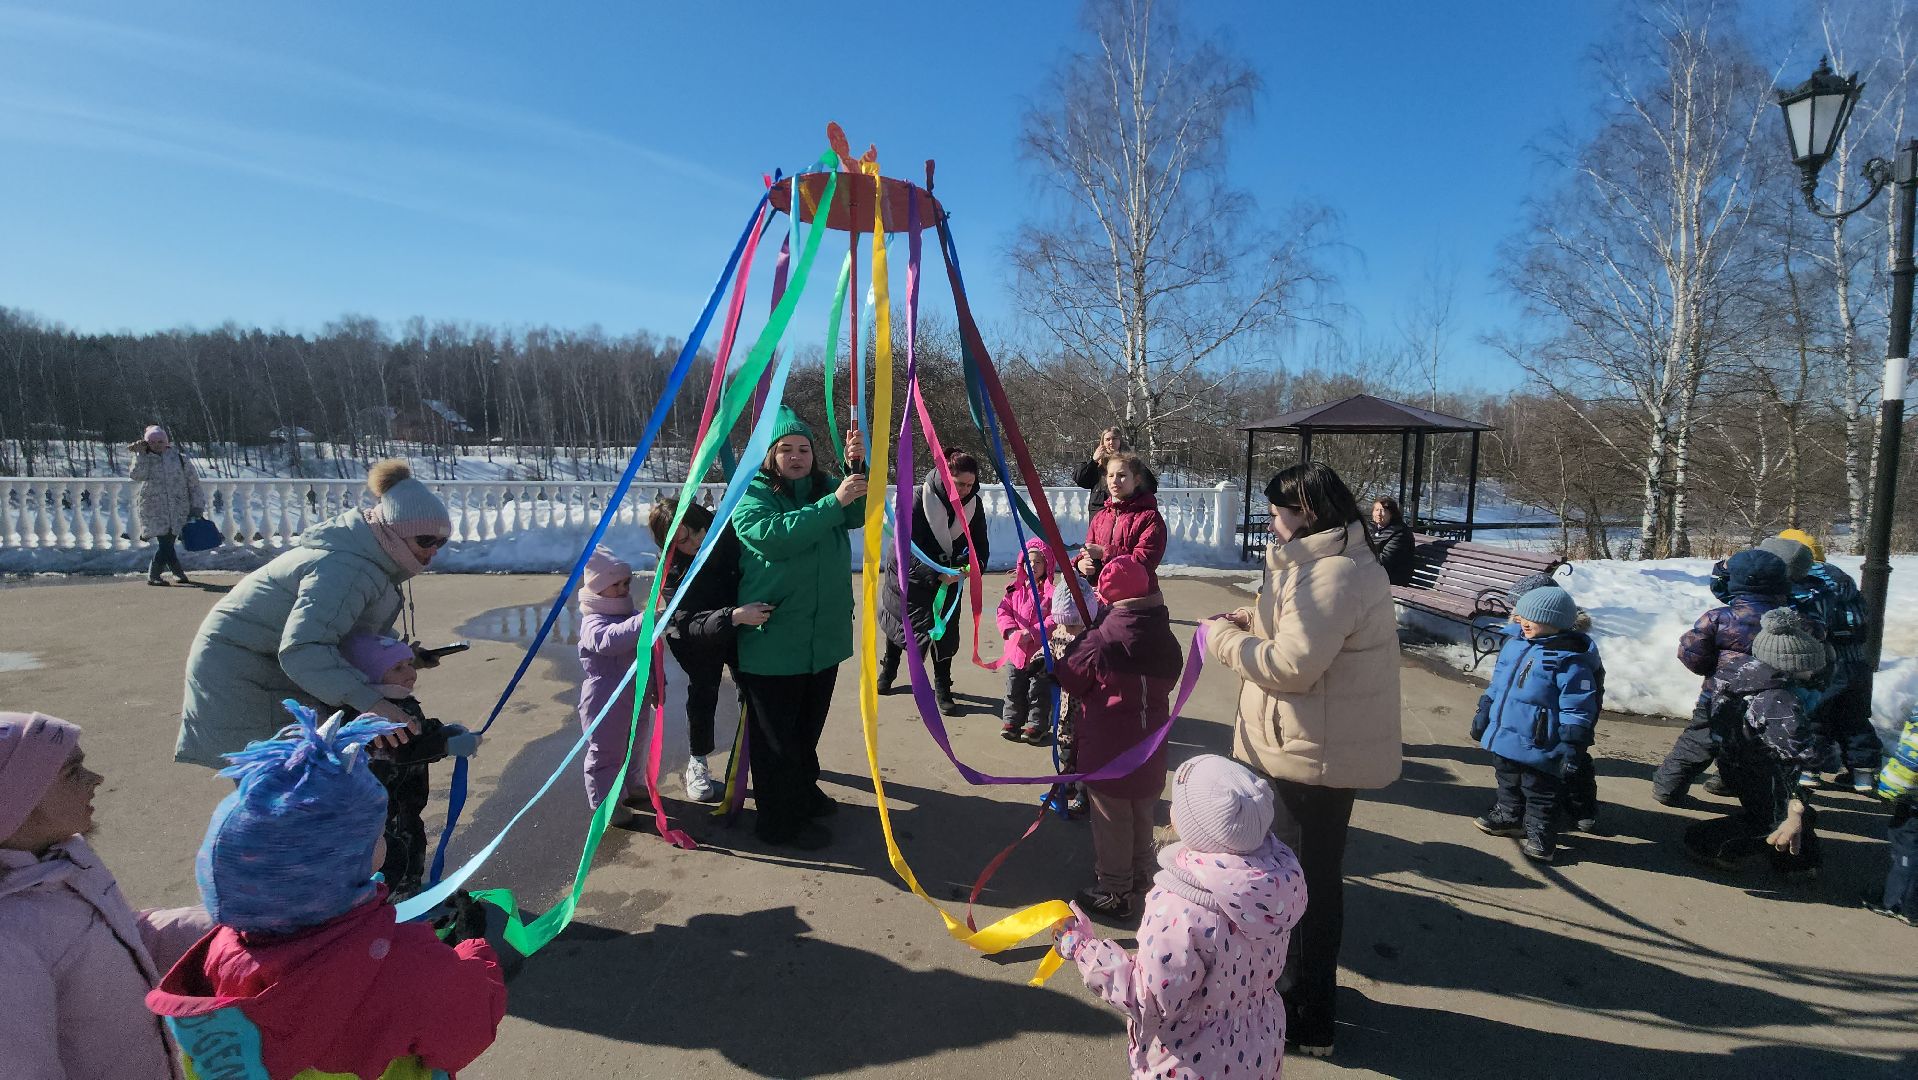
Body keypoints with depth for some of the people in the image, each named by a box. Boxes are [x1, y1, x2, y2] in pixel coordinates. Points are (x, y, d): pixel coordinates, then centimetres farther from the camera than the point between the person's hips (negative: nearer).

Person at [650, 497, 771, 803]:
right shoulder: (672, 573, -31)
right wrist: (735, 616, -54)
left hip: (741, 627, 3)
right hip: (700, 641, -2)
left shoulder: (727, 534, -25)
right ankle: (697, 766, 23)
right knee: (703, 692, 3)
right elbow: (690, 624, -40)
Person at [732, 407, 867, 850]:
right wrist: (834, 502, -31)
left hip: (825, 636, 6)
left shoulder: (825, 486, 8)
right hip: (773, 642, -6)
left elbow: (858, 515, -9)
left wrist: (857, 466, -25)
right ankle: (779, 821, 18)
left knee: (809, 726, 22)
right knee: (777, 734, 5)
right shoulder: (753, 495, -9)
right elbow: (774, 535, -28)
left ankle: (804, 792, 42)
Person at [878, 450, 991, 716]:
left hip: (948, 575, 2)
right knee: (898, 620, 16)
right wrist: (936, 574, -40)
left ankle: (942, 689, 6)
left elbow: (980, 544, -9)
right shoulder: (919, 499, -27)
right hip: (908, 573, -2)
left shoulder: (974, 503, -13)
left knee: (946, 629, -7)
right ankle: (888, 670, 42)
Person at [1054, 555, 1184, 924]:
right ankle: (1141, 882, 39)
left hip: (1109, 751, -6)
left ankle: (1115, 894, 20)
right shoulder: (1165, 639, -2)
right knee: (1142, 818, 23)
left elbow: (1070, 679, -10)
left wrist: (1073, 647, 5)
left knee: (1112, 823, 9)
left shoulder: (1102, 640, -22)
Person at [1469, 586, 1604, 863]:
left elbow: (1577, 708, -19)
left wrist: (1572, 745, -20)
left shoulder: (1570, 659, -19)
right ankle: (1509, 817, 43)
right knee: (1508, 781, 25)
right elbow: (1497, 682, 16)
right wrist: (1484, 712, 19)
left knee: (1541, 793, 8)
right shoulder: (1515, 641, 4)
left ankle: (1540, 836, 23)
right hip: (1503, 736, 8)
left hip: (1538, 746, -8)